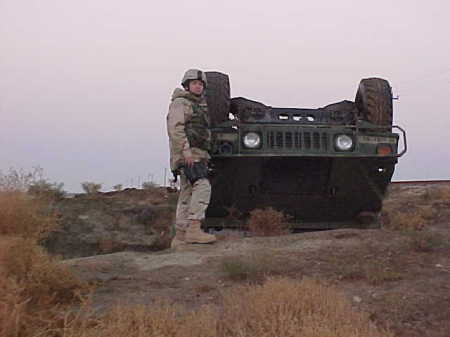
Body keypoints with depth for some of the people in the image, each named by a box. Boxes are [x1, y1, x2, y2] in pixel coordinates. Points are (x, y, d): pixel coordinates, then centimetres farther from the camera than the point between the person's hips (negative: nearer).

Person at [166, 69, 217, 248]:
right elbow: (175, 129, -15)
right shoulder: (180, 103, -3)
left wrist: (203, 158, 21)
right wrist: (186, 151, -24)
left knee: (187, 196, 7)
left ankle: (179, 237, 10)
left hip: (196, 155, 9)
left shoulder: (199, 105, 25)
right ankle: (194, 229, -29)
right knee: (202, 187, -23)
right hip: (186, 155, -9)